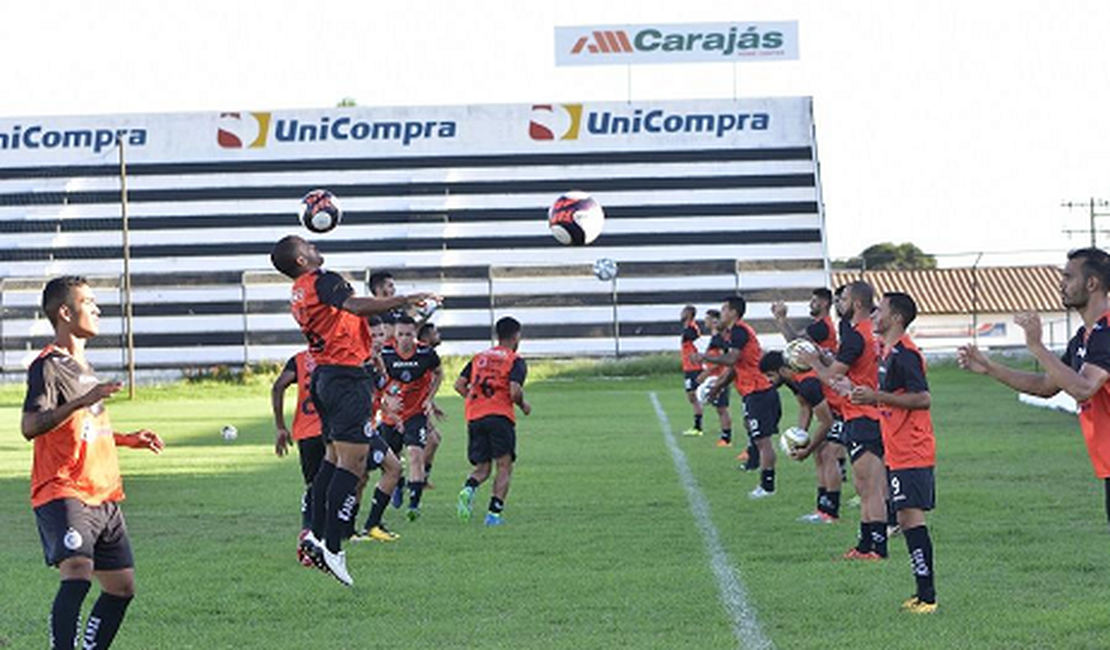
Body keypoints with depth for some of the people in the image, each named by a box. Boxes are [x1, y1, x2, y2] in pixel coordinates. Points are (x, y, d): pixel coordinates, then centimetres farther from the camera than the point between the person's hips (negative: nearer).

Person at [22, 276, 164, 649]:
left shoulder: (82, 366, 19)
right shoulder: (48, 366, -9)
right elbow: (30, 426, -23)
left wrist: (128, 439, 24)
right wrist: (81, 402, -32)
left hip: (102, 496, 9)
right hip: (62, 494, -9)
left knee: (121, 586, 9)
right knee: (77, 573, -27)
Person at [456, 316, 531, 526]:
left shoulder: (479, 358, 18)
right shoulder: (515, 361, 2)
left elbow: (459, 385, 12)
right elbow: (514, 391, -12)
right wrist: (523, 405, 7)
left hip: (474, 418, 5)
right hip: (500, 416, -5)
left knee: (482, 467, 12)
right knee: (504, 467, 2)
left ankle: (468, 489, -19)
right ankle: (494, 512, -10)